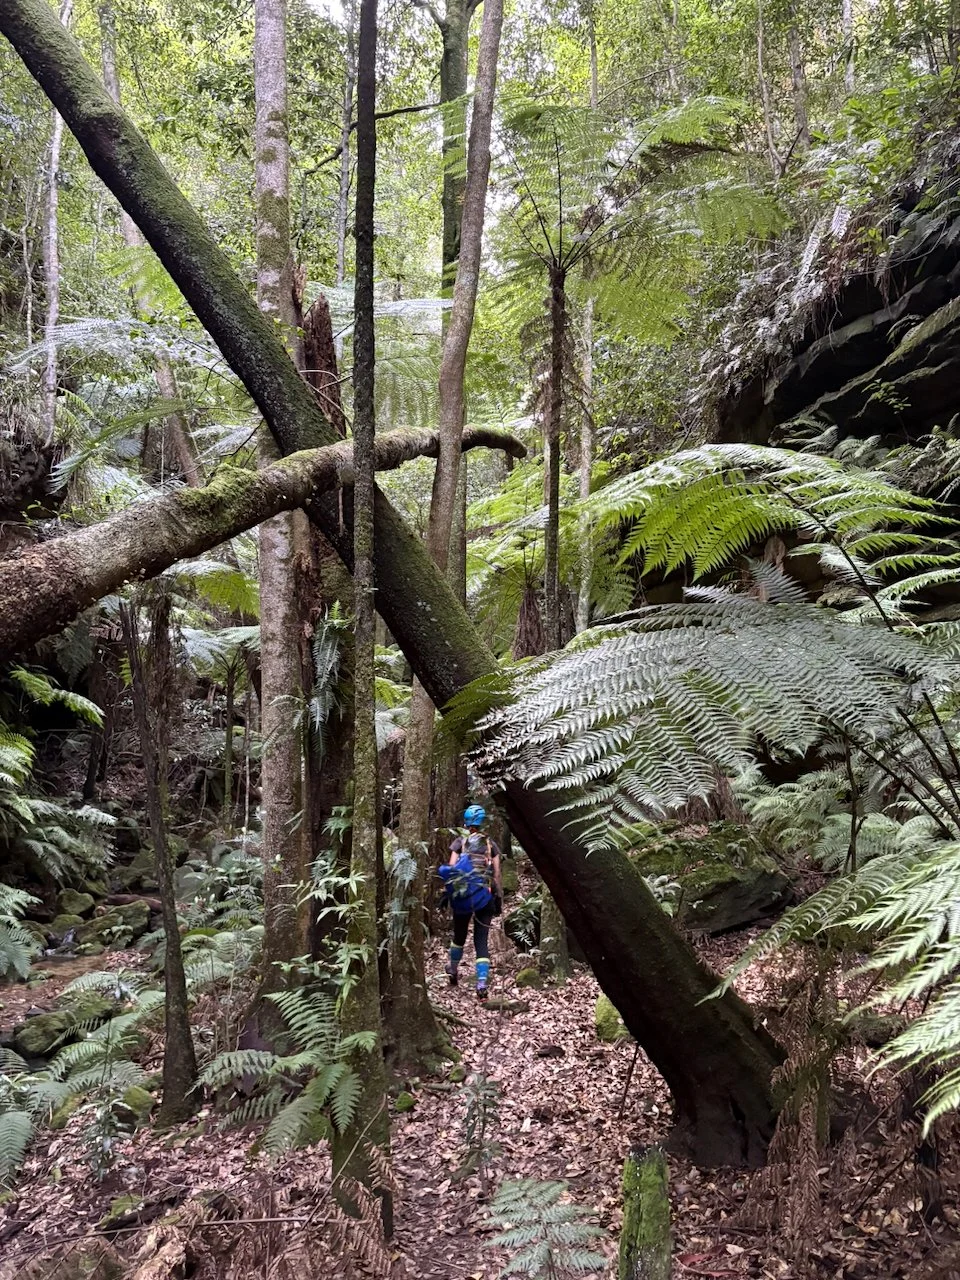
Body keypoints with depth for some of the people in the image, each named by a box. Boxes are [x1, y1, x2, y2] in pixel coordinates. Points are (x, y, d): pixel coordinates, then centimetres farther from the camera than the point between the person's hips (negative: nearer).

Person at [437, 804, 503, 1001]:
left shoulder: (460, 842, 2)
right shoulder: (491, 844, 7)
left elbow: (451, 868, -7)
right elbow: (497, 874, 3)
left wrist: (449, 890, 0)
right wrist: (500, 898, 8)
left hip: (463, 895, 0)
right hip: (485, 895, 0)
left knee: (459, 935, 21)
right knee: (482, 940, 2)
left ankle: (453, 971, 41)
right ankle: (482, 985, -9)